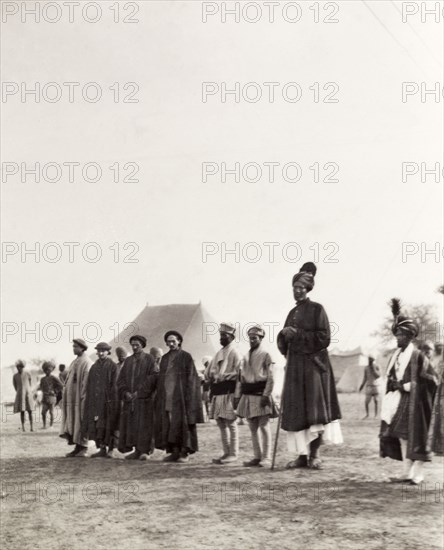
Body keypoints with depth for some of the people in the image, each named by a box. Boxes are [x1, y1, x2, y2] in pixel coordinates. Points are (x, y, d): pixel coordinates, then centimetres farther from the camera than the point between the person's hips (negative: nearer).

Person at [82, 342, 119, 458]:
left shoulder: (112, 366, -2)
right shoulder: (94, 367, 14)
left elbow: (114, 385, -7)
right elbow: (89, 385, 14)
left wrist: (111, 400, -14)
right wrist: (89, 401, 7)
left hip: (108, 401, -5)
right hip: (96, 401, 5)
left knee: (109, 425, -2)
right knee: (97, 425, 3)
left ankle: (110, 450, 3)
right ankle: (102, 449, 9)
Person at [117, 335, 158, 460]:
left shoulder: (149, 359, 1)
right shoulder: (128, 361, 15)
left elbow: (153, 376, -9)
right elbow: (121, 379, 11)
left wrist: (140, 391, -14)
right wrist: (125, 392, -6)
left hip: (144, 398, -5)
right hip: (129, 398, 5)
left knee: (144, 424, -7)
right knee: (130, 425, 1)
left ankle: (145, 451, -5)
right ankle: (136, 450, 5)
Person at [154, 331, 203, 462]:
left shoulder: (186, 357, -1)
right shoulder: (165, 358, 15)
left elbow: (191, 377, -6)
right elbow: (161, 378, 17)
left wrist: (188, 396, -14)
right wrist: (159, 396, 8)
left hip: (180, 396, -5)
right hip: (166, 396, 5)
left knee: (182, 422, -5)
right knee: (169, 424, 2)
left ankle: (185, 452, 0)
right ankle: (174, 451, 7)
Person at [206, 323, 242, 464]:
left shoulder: (234, 353, -3)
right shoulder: (219, 353, 20)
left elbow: (237, 373, -13)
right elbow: (209, 372, 21)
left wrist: (220, 376, -16)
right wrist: (211, 375, -2)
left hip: (228, 391, -8)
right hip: (217, 392, 8)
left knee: (230, 423, -5)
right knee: (220, 423, 9)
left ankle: (233, 454, -1)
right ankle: (226, 452, 15)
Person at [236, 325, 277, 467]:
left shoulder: (265, 355, -3)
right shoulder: (246, 357, 15)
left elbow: (270, 377, -8)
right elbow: (241, 378, 17)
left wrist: (266, 395, -16)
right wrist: (237, 396, 11)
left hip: (261, 394, -6)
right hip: (248, 395, 6)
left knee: (264, 426, -5)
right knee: (253, 428, 7)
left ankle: (266, 457, -3)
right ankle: (257, 456, 13)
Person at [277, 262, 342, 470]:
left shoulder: (317, 309, -2)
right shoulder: (293, 312, 17)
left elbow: (324, 338, -11)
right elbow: (283, 342, 18)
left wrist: (298, 334, -14)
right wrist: (284, 334, -5)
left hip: (313, 364, -6)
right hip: (295, 366, 6)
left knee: (315, 409, -10)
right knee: (297, 411, 2)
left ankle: (314, 454, -5)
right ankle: (302, 455, 6)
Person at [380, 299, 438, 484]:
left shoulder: (417, 356, -10)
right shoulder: (396, 356, 10)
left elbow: (430, 379, -12)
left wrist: (407, 385, -13)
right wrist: (395, 384, 2)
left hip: (413, 401, -7)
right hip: (399, 400, 7)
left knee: (414, 435, -4)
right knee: (401, 436, 7)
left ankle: (417, 473, 3)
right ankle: (407, 473, 13)